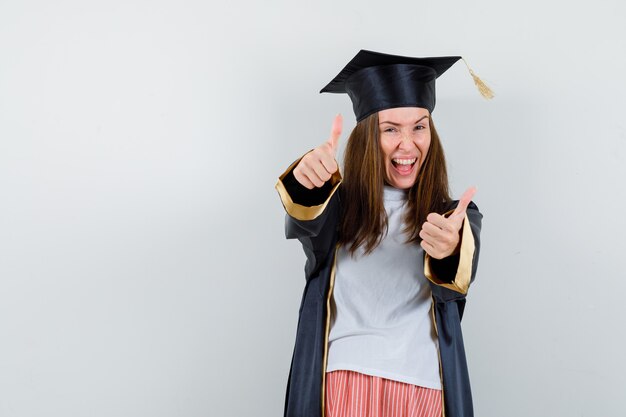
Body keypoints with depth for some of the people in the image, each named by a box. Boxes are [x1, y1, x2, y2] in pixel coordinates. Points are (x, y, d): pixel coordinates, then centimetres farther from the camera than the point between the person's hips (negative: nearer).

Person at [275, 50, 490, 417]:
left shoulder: (455, 217, 6)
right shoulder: (338, 204, 4)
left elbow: (452, 287, -14)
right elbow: (306, 225, -18)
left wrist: (450, 252, -37)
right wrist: (307, 183, -40)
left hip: (422, 385, 1)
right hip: (343, 379, 0)